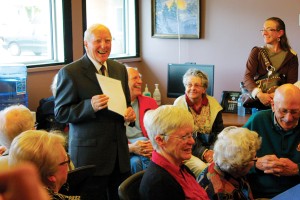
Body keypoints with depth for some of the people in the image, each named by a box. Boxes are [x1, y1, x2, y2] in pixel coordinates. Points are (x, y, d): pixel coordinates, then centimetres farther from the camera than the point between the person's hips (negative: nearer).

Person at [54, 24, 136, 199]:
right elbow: (61, 113, -9)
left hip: (120, 153, 6)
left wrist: (129, 113, -4)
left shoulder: (120, 69, 10)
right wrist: (90, 106, -26)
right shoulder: (70, 73, -8)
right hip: (89, 154, -5)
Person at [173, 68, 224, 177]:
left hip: (211, 148, 4)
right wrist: (203, 153, -19)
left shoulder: (213, 103, 8)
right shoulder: (179, 104, -3)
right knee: (202, 168, -31)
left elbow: (219, 131, 5)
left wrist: (213, 151, -14)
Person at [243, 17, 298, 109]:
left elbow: (292, 83, 0)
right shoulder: (257, 52, 7)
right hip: (257, 101, 0)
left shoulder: (291, 56, 5)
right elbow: (247, 77, -5)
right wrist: (259, 94, -26)